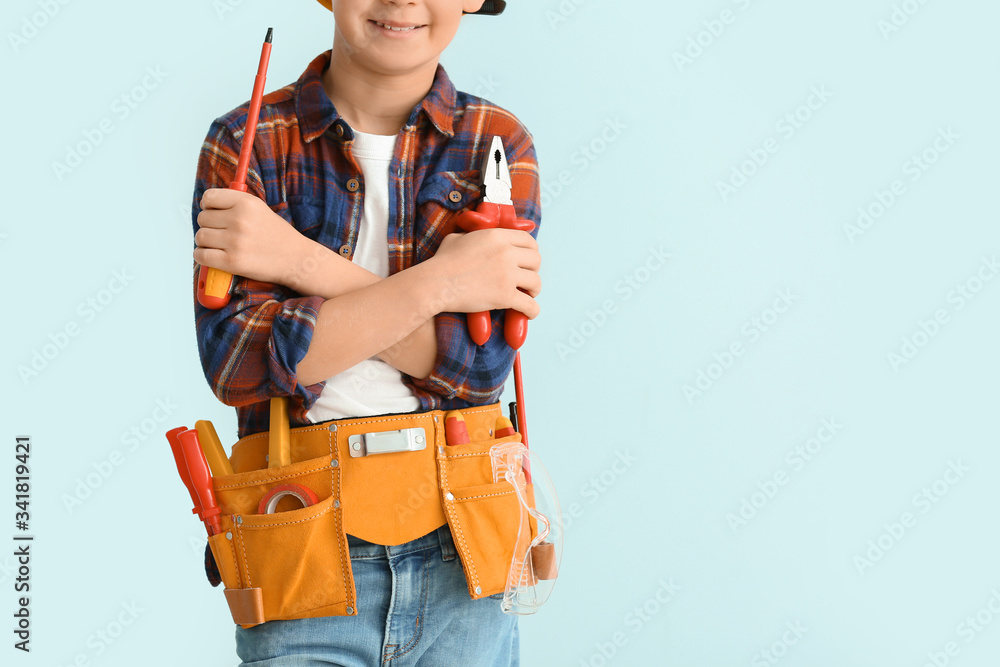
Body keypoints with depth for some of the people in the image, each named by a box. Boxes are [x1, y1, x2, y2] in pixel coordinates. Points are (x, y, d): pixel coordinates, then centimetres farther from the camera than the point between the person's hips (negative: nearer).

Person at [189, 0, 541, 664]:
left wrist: (302, 262, -17)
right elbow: (236, 361, -15)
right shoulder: (246, 142, -1)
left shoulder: (498, 142, 0)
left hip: (458, 560, 1)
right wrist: (438, 281, -19)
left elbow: (480, 364, -11)